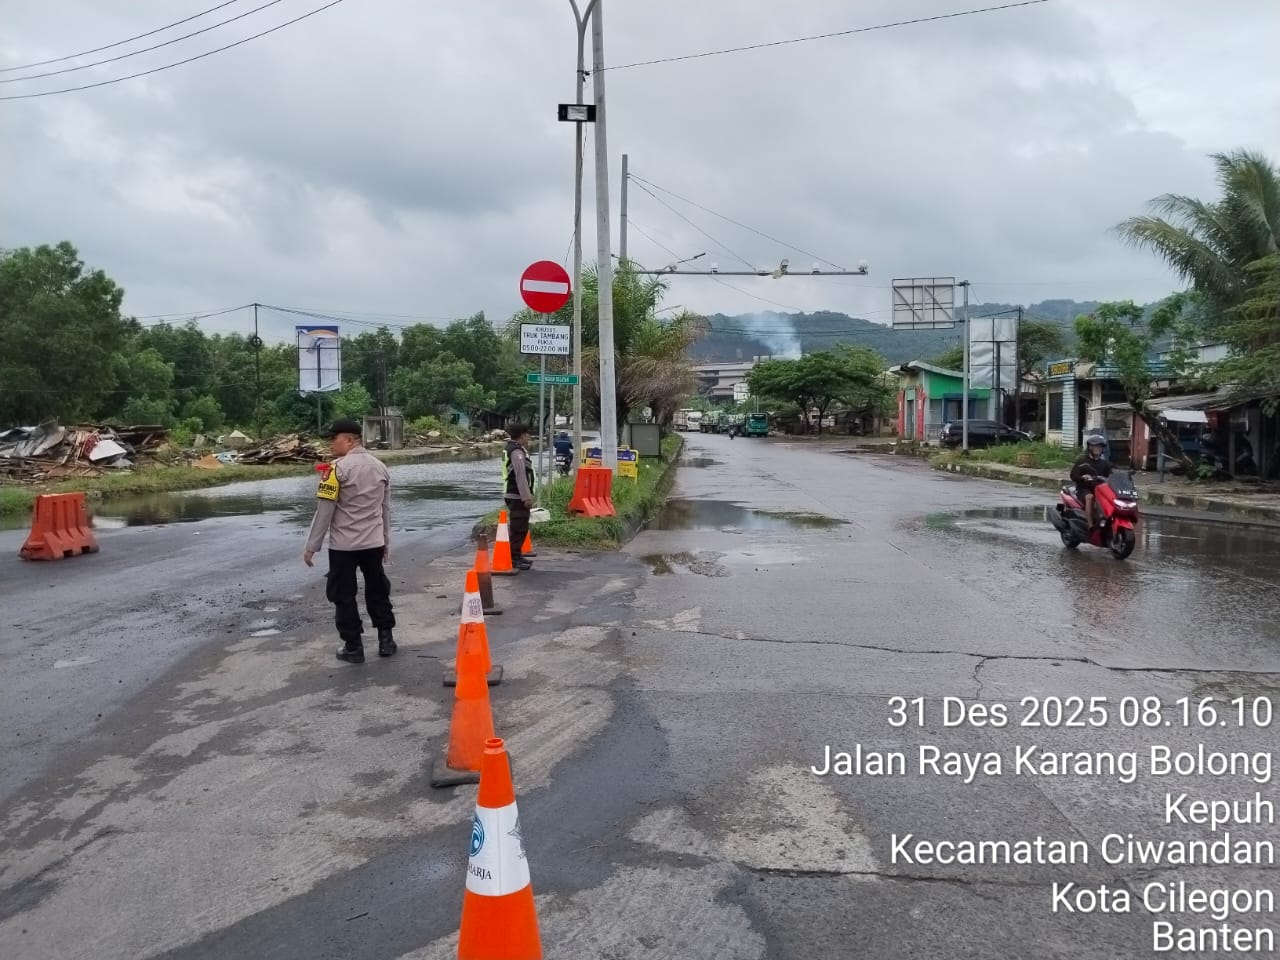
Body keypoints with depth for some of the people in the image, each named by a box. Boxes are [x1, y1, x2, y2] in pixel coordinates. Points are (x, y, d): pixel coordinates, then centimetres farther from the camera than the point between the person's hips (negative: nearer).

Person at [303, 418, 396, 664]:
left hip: (343, 545, -6)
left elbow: (325, 510, -13)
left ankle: (353, 647, 10)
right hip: (374, 543, 6)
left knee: (343, 595, 6)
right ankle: (386, 640, 21)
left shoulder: (338, 468, -14)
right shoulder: (381, 467, 7)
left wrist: (312, 546, -6)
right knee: (377, 590, 17)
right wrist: (386, 542, 21)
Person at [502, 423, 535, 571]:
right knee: (518, 528, -8)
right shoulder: (517, 452, -18)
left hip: (513, 494, 11)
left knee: (519, 527, 19)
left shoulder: (512, 448, 16)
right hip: (518, 496, -11)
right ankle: (513, 559, -6)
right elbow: (521, 476, -24)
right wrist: (526, 497, -24)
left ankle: (516, 555, 28)